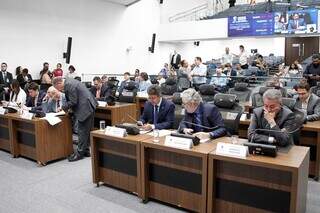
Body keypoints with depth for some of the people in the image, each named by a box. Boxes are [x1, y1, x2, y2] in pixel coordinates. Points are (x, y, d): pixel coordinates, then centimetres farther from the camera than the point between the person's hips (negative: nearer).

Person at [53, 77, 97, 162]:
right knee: (86, 131, 15)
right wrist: (66, 107, 12)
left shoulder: (69, 85, -18)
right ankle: (85, 150, 24)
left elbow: (73, 102, -17)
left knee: (82, 131, -3)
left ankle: (79, 153, 4)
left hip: (85, 108, -11)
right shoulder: (68, 81, 13)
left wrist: (63, 107, -4)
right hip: (88, 107, 11)